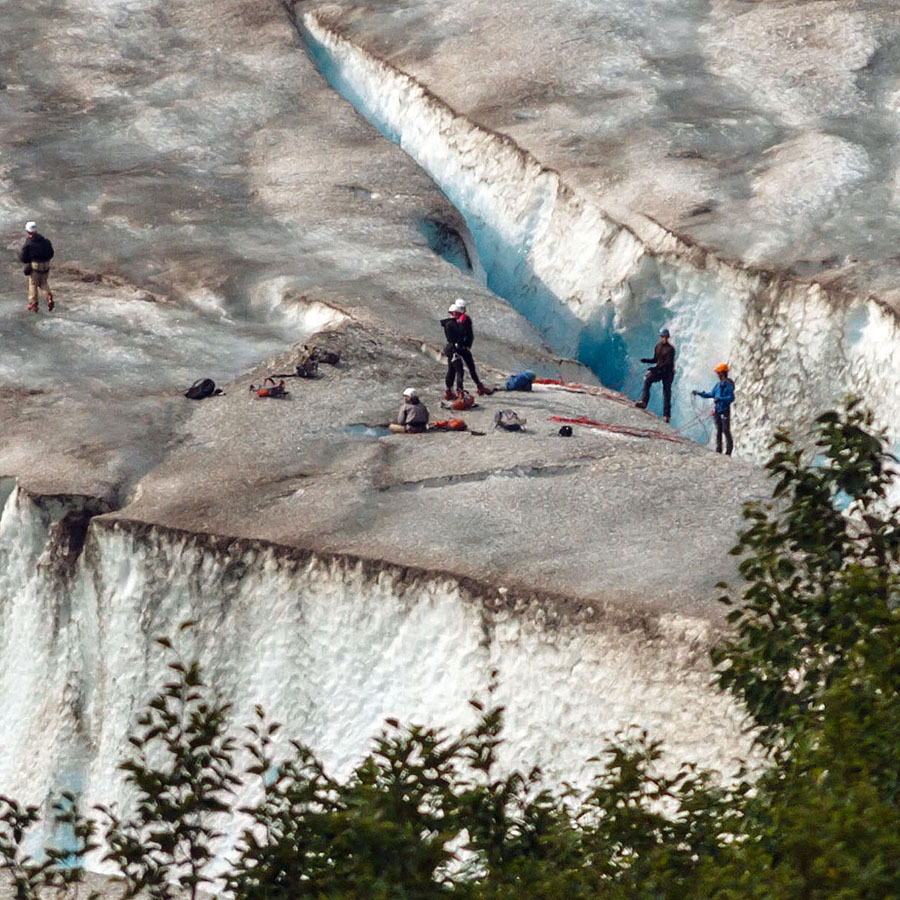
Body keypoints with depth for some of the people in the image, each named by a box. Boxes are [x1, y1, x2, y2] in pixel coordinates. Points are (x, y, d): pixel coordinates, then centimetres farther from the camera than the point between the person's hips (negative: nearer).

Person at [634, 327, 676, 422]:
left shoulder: (670, 349, -9)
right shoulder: (657, 347, 9)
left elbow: (668, 363, -17)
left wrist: (657, 368, -28)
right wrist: (647, 360, -3)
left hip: (668, 372, -4)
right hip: (658, 371, 4)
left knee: (667, 393, -4)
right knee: (647, 379, -24)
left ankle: (666, 415, 3)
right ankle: (644, 402, -32)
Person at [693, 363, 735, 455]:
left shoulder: (728, 385, -11)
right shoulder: (718, 385, 14)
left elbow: (731, 398, -19)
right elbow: (711, 394, 21)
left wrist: (720, 399, -28)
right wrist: (699, 393, 20)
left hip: (725, 411, -8)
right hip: (718, 410, 8)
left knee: (726, 431, -8)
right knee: (718, 431, 11)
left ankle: (728, 450, -5)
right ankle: (718, 449, 16)